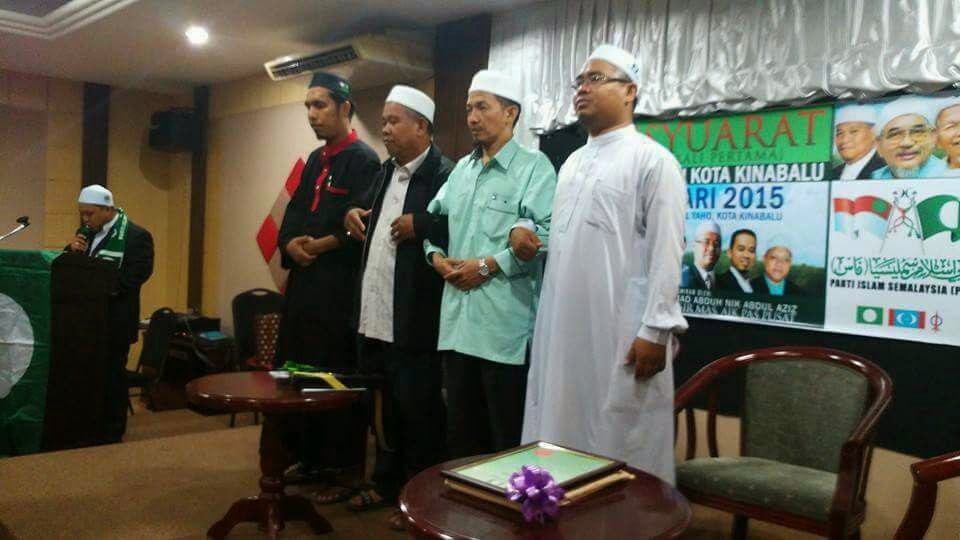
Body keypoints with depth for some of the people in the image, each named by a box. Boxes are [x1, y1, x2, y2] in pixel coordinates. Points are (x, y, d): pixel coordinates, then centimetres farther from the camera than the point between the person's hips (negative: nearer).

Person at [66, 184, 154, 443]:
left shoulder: (136, 235, -11)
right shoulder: (86, 232, 12)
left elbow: (139, 273, -18)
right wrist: (72, 250, -5)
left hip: (114, 319, -7)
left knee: (112, 375, 2)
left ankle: (112, 433, 14)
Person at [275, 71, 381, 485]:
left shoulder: (363, 160, -7)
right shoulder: (315, 160, 18)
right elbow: (292, 215, 16)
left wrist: (319, 245, -13)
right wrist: (291, 244, -4)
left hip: (338, 288, -8)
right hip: (304, 282, 8)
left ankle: (338, 466, 9)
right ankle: (308, 458, 24)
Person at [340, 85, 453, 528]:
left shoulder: (444, 174, -12)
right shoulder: (385, 172, 15)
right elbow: (363, 206, 32)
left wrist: (417, 224, -21)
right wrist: (353, 213, 12)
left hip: (415, 322, -8)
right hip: (378, 317, 8)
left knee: (419, 412, 4)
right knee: (390, 409, 20)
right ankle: (386, 483, 35)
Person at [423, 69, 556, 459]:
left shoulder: (533, 166, -4)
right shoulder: (462, 168, 18)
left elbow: (546, 232, -16)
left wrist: (488, 265, -15)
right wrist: (436, 256, 4)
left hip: (504, 324, -7)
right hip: (458, 321, 7)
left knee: (507, 435, 3)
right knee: (460, 429, 15)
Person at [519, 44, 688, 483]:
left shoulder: (652, 159, -6)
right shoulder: (572, 162, 17)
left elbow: (666, 252, -12)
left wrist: (656, 330, -17)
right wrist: (523, 227, 4)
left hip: (621, 333, -7)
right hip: (564, 328, 7)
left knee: (622, 448, 2)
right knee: (564, 435, 14)